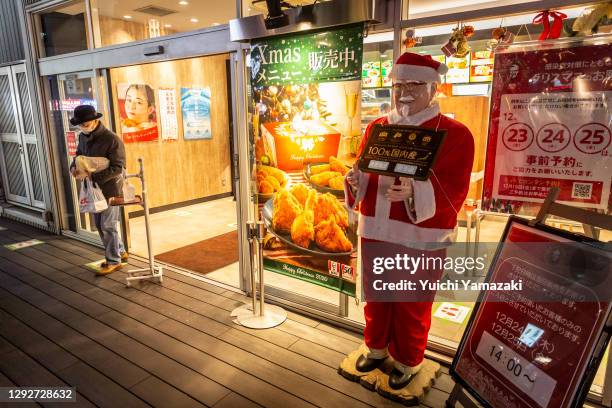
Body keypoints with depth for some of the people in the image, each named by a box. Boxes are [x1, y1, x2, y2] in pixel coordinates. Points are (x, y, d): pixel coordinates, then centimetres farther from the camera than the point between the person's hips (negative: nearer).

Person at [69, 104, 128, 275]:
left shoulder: (112, 139, -19)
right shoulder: (83, 137, 4)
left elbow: (117, 168, -21)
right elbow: (79, 154, 20)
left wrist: (91, 175, -25)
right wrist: (74, 167, -2)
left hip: (110, 188, -8)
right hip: (93, 188, 8)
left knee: (108, 226, 0)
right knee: (99, 224, 16)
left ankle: (114, 261, 15)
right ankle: (120, 252, 32)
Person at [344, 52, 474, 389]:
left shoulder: (455, 134, -9)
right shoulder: (376, 128, 7)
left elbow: (455, 192, -15)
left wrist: (414, 192, -33)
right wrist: (355, 181, -13)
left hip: (421, 238, -4)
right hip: (375, 232, 5)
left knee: (413, 306, 14)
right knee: (376, 297, 20)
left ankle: (408, 362, 37)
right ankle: (376, 348, 44)